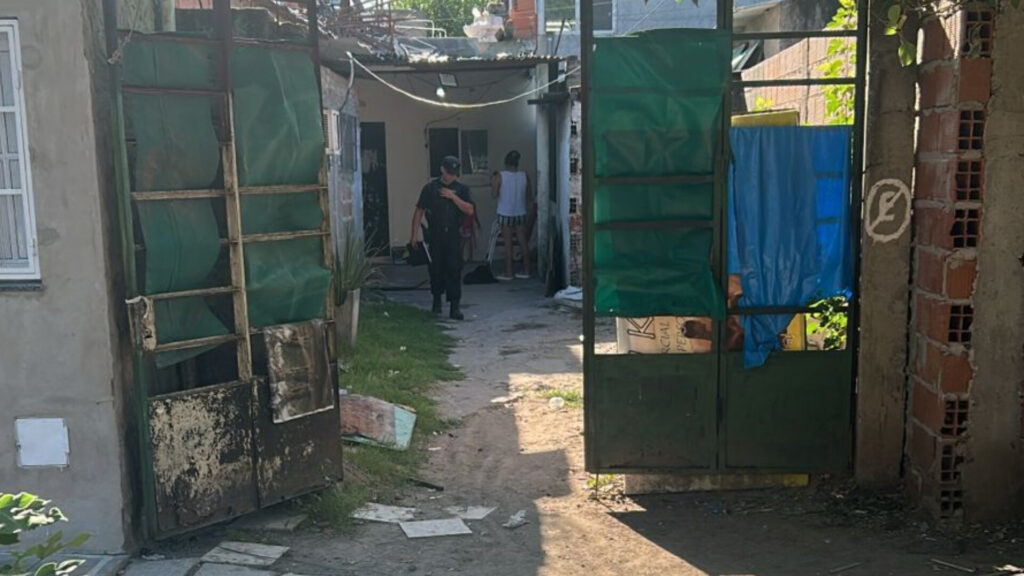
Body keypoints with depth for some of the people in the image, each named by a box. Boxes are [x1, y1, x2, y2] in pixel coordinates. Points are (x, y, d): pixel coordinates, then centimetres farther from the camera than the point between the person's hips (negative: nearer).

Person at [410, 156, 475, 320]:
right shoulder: (430, 188, 3)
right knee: (436, 269, 5)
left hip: (454, 236, 0)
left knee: (454, 269, -6)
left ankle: (454, 306, -3)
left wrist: (453, 197, -14)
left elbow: (470, 210, -5)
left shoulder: (461, 189, 5)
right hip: (435, 235, 0)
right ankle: (437, 300, 28)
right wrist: (414, 234, 0)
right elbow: (419, 211, 5)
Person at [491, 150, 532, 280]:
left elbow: (494, 194, -12)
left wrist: (492, 185, 5)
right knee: (523, 242, 8)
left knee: (508, 243, 2)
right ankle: (526, 271, 12)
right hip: (521, 213, 3)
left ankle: (508, 273, 4)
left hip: (505, 214, -3)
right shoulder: (524, 176, -1)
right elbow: (529, 196, 5)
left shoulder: (500, 176, -10)